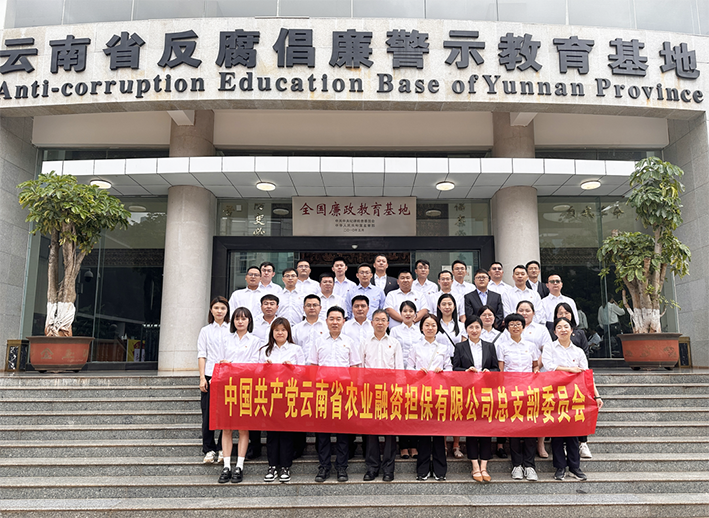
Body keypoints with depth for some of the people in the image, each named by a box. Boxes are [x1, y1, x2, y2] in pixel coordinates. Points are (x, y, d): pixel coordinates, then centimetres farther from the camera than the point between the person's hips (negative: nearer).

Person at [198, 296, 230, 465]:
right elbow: (201, 355, 7)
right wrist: (202, 377, -3)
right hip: (209, 376, 1)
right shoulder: (205, 331, 12)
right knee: (208, 413, 0)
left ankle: (222, 448, 10)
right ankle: (209, 450, 9)